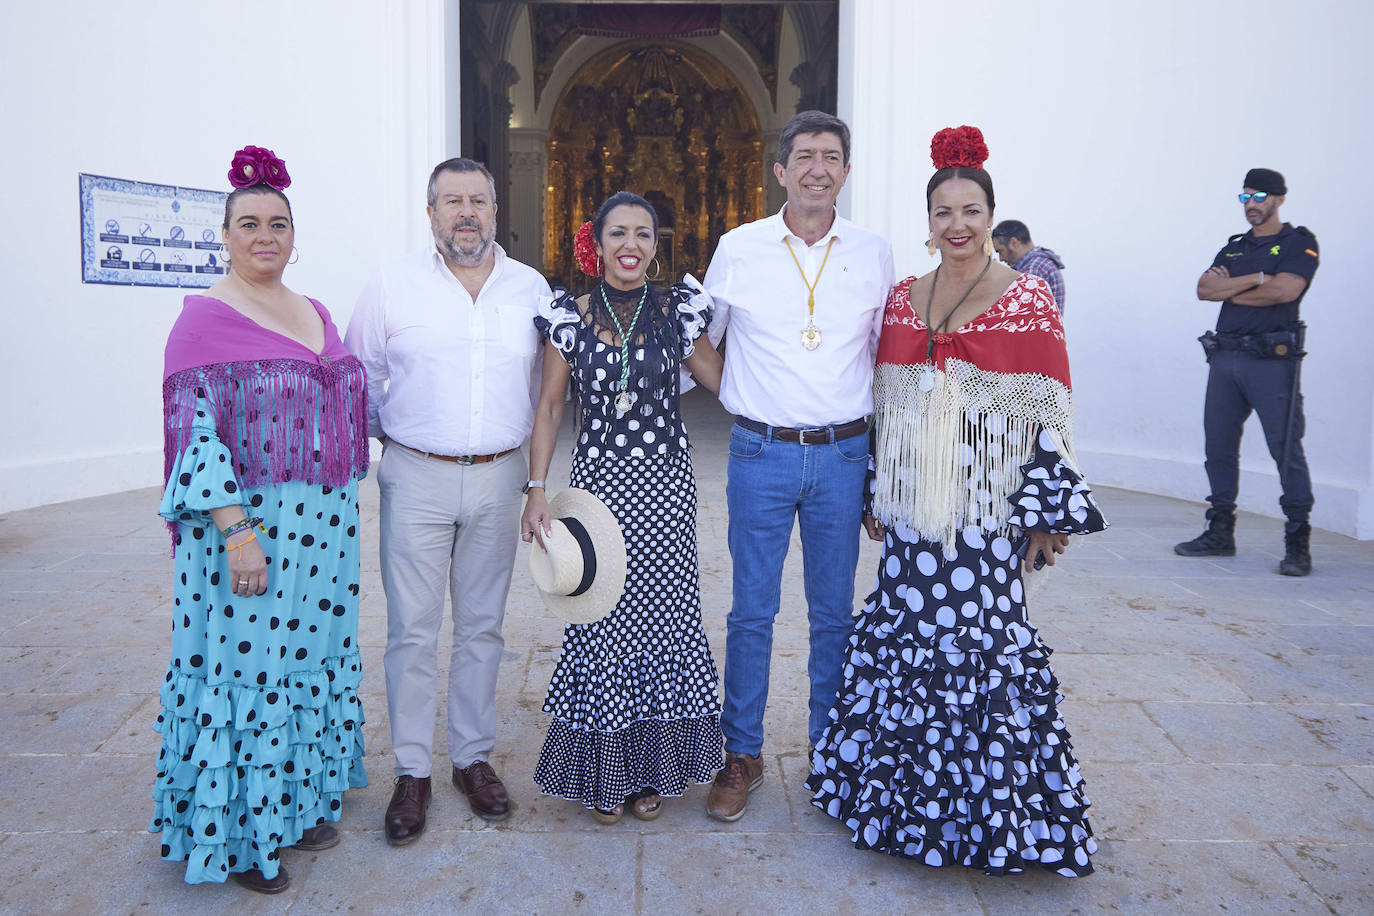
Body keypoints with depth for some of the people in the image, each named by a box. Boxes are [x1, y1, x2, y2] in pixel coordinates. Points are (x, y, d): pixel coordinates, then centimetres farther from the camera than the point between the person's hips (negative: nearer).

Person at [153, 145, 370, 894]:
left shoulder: (317, 315, 12)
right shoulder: (204, 317, -8)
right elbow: (195, 432, -15)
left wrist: (344, 514, 15)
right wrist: (236, 530, -22)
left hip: (323, 525, 7)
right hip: (249, 527, -6)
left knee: (314, 658, 14)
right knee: (250, 666, 3)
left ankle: (301, 799, 32)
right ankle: (240, 833, 21)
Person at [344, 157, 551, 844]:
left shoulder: (531, 287, 7)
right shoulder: (392, 286, 0)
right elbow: (358, 379, 9)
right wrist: (388, 436, 11)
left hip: (498, 479, 2)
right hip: (417, 478, -2)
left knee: (482, 626, 10)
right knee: (412, 630, 2)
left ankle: (474, 757, 25)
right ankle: (411, 772, 16)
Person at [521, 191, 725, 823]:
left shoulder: (676, 312, 4)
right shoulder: (569, 315, 3)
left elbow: (725, 384, 8)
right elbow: (550, 406, 4)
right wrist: (537, 488, -2)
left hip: (664, 486, 1)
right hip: (598, 482, 0)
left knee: (662, 615, 5)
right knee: (601, 619, 3)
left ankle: (652, 768, 24)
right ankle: (604, 772, 21)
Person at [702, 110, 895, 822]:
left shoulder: (874, 254, 6)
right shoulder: (738, 250, 1)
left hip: (843, 455, 1)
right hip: (761, 452, -1)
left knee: (834, 613, 10)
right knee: (751, 611, 5)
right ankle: (741, 755, 21)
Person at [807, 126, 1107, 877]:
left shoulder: (1028, 299, -2)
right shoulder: (902, 298, 10)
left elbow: (1051, 411, -4)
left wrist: (1047, 513, -7)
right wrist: (875, 495, 11)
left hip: (987, 509, -4)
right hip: (912, 508, 4)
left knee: (981, 642, -1)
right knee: (905, 635, 9)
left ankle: (985, 807, 20)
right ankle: (906, 793, 30)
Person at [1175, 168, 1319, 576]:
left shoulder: (1299, 243, 3)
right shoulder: (1234, 247, 20)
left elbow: (1283, 290, -15)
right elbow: (1204, 289, 4)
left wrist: (1230, 290, -1)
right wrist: (1255, 279, -8)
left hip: (1272, 361, -6)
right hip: (1225, 358, 6)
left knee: (1287, 451, -7)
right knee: (1219, 447, 7)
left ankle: (1298, 544, -1)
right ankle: (1221, 533, 17)